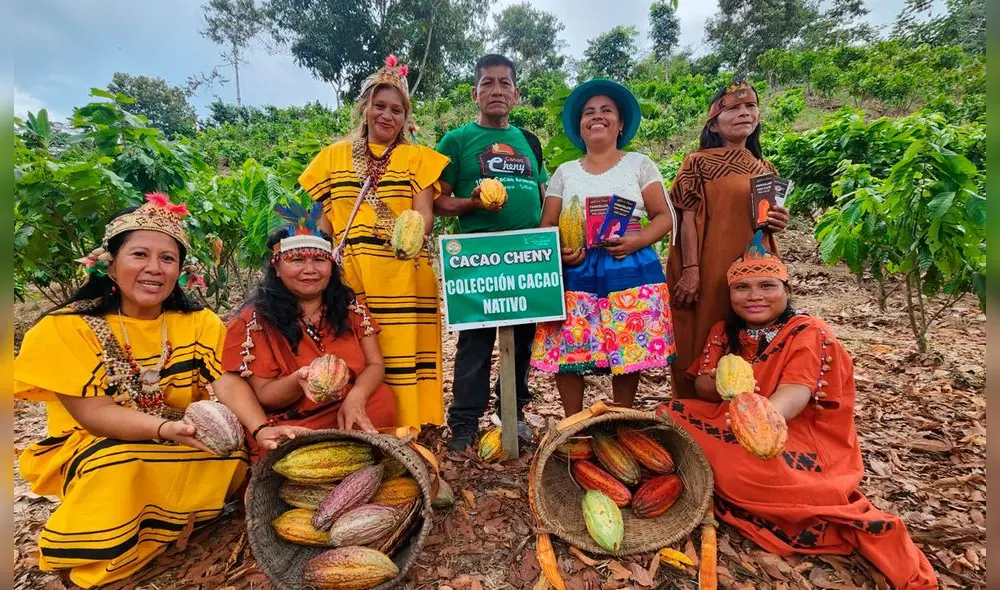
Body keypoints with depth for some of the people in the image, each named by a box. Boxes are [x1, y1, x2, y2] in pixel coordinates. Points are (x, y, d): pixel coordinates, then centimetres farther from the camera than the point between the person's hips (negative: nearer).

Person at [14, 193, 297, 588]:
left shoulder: (199, 323, -2)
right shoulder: (67, 328, -10)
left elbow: (228, 383, -15)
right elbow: (90, 412, -20)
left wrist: (260, 429, -35)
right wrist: (164, 428, -39)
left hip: (190, 450, 3)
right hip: (92, 454, -2)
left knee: (236, 446, -24)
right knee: (119, 467, -33)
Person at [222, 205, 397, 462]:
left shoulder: (350, 306, 2)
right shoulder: (256, 319, -7)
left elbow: (375, 365, -1)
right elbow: (262, 396, -7)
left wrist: (356, 397, -24)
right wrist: (300, 380, -30)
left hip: (349, 414, 4)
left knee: (383, 399, -23)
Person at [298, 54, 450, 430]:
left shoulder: (418, 157, 9)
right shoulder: (333, 157, 15)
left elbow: (424, 212, -3)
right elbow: (325, 220, 16)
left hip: (403, 277, -2)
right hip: (347, 276, 2)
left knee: (402, 354, -1)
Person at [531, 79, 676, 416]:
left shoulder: (639, 164, 9)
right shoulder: (564, 172, 13)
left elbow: (664, 216, 4)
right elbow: (547, 226, 10)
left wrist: (636, 241, -16)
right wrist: (558, 251, -12)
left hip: (630, 270, -1)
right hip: (576, 273, 2)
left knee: (629, 349, 0)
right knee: (567, 349, -2)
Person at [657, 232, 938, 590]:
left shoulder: (809, 334, -11)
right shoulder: (724, 332, 5)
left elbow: (796, 392, -28)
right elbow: (702, 385, -2)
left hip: (801, 437, -4)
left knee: (746, 469, -34)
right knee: (669, 417, -13)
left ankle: (855, 520, -18)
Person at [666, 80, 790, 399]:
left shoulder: (764, 169, 16)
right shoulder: (698, 163, -2)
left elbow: (766, 223, 23)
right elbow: (689, 219, -9)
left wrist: (777, 223, 0)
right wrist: (690, 270, -17)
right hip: (709, 270, -6)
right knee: (704, 349, 0)